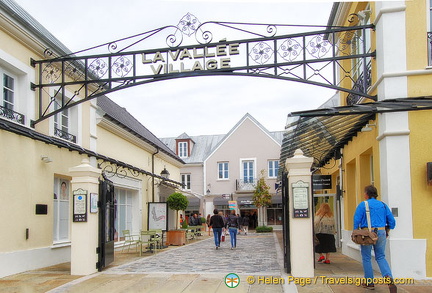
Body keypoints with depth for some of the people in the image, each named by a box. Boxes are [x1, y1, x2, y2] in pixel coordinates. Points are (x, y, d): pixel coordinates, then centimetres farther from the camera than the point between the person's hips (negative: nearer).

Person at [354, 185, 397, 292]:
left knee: (366, 258, 10)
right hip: (381, 233, 4)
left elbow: (356, 220, -10)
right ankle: (389, 278, -11)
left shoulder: (362, 205, -5)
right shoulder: (383, 205, 8)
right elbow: (392, 221, 7)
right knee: (381, 257, 11)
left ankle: (369, 283, 15)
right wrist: (386, 231, 20)